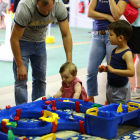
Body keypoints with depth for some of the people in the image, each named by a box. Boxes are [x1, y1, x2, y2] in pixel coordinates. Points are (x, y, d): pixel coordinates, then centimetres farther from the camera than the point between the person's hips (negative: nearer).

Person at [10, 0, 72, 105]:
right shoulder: (25, 9, -36)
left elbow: (66, 35, -17)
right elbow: (14, 39, -27)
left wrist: (69, 61, -23)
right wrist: (20, 65, -23)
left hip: (40, 41, 4)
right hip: (22, 41, -4)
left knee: (40, 79, 8)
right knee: (21, 80, -9)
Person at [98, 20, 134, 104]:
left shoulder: (127, 53, -20)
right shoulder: (114, 51, 5)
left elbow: (131, 72, -32)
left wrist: (113, 70, -36)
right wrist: (104, 68, -3)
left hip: (121, 89, -8)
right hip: (110, 86, 8)